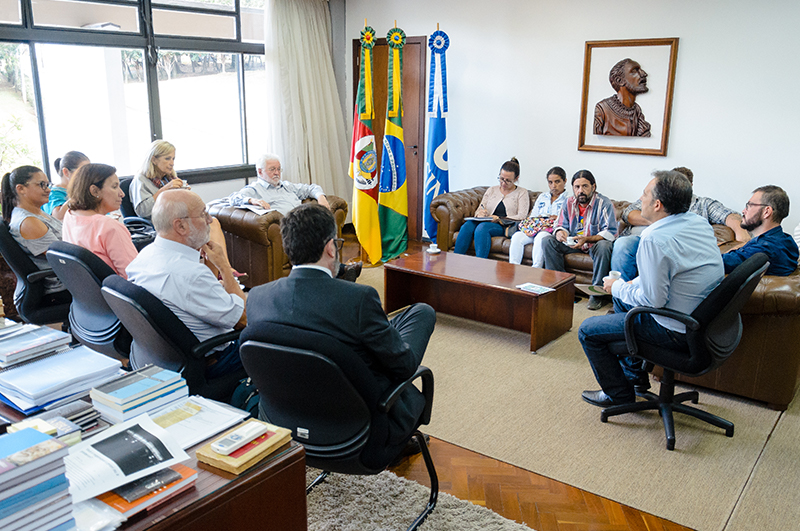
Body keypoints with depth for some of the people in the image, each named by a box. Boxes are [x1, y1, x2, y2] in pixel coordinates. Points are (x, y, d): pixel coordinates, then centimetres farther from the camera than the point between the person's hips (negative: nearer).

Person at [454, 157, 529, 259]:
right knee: (468, 225, -31)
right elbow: (479, 210, 19)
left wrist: (500, 219, -14)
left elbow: (521, 217, -2)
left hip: (505, 227, -4)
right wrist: (479, 214, -7)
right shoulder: (492, 190, 22)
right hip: (485, 222, 4)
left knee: (482, 227, -36)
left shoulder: (522, 193, 10)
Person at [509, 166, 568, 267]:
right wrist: (538, 218, -2)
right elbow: (531, 217, 21)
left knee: (541, 237, -38)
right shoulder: (542, 196, 25)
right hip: (536, 230, 5)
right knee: (517, 236, -24)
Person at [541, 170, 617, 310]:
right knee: (547, 240, -15)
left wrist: (586, 239, -36)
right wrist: (560, 232, -21)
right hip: (572, 243, 5)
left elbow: (610, 233, -21)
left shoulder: (604, 203, -15)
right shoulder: (569, 202, 0)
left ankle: (597, 293, -26)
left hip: (595, 243, -5)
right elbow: (561, 225, 7)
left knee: (604, 246, -38)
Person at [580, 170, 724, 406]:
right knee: (622, 298, 29)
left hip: (675, 330, -9)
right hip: (702, 315, 9)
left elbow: (653, 301, -26)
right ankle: (634, 373, 39)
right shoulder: (699, 221, -1)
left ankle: (620, 395, 19)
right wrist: (632, 284, 9)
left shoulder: (654, 239, -29)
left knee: (588, 331, 1)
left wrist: (618, 287, -9)